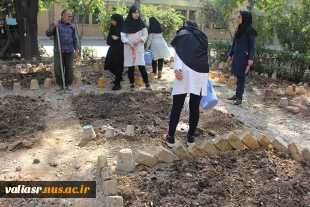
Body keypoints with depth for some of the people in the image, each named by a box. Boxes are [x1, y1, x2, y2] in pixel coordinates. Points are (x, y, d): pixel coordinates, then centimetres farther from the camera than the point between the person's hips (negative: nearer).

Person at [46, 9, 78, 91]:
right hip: (58, 51, -2)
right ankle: (59, 84, 13)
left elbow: (75, 40, 13)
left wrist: (76, 51, 7)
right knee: (58, 68, 0)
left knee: (69, 68, 3)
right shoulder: (56, 24, 4)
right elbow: (48, 34, -3)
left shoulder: (71, 26, 11)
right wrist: (53, 26, -18)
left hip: (69, 51, 2)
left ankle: (68, 84, 15)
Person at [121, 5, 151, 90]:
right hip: (128, 48, 1)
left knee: (141, 66, -7)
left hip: (139, 48, 0)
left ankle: (147, 83, 5)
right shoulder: (126, 24, -1)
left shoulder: (141, 23, 2)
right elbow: (123, 36, -5)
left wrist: (138, 40, -15)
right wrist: (129, 43, -21)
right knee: (130, 67, 4)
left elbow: (145, 35, 3)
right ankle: (132, 83, 16)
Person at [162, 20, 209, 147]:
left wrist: (177, 68, -15)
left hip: (186, 70, -3)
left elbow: (179, 53, -1)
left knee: (177, 105, 2)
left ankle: (170, 138, 8)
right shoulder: (203, 37, 28)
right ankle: (191, 137, 18)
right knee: (195, 106, 10)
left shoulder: (182, 35, 16)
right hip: (202, 72, 4)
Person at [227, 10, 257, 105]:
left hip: (244, 57, -6)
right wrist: (230, 54, 13)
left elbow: (251, 45, -10)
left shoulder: (250, 30, -9)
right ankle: (237, 94, 21)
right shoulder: (238, 29, 10)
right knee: (238, 76, 12)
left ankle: (239, 97, 3)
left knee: (241, 76, -3)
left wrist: (250, 58, -16)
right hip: (236, 55, 7)